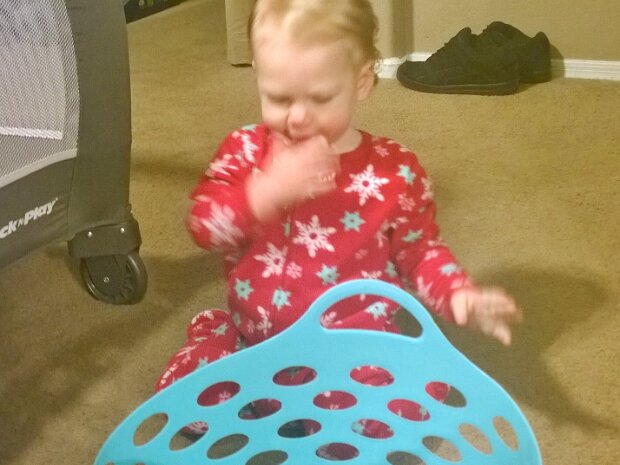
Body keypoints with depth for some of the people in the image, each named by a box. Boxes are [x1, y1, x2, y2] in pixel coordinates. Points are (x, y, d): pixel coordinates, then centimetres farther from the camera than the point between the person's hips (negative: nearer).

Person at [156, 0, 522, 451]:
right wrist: (267, 190, -28)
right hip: (252, 340, 2)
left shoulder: (396, 170, -7)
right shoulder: (245, 149, -3)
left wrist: (461, 297, -16)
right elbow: (203, 225, -11)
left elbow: (421, 251, 4)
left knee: (425, 394, -24)